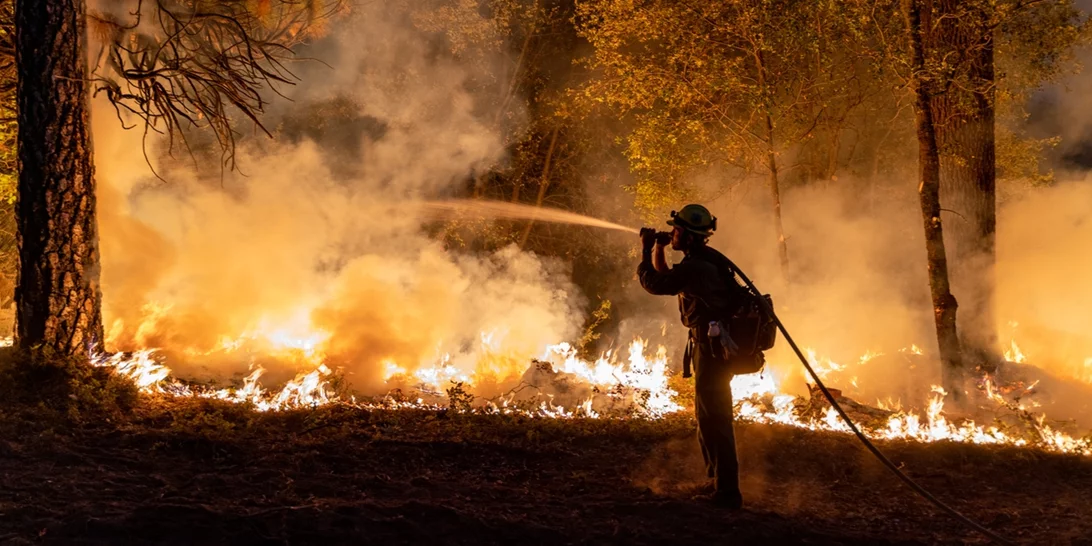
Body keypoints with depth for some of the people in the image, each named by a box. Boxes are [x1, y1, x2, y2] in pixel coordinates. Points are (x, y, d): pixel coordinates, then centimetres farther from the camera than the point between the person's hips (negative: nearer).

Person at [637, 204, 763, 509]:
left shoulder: (693, 266, -20)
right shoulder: (707, 259, 12)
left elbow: (654, 284, -13)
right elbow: (666, 280, 23)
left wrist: (646, 251, -1)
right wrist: (658, 250, 10)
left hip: (712, 348, -11)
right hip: (718, 346, 11)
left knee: (712, 418, -8)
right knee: (710, 416, 21)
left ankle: (727, 493, -6)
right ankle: (717, 482, 31)